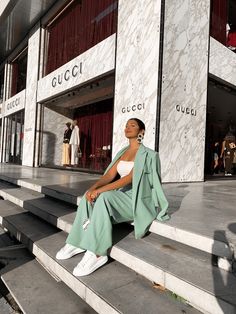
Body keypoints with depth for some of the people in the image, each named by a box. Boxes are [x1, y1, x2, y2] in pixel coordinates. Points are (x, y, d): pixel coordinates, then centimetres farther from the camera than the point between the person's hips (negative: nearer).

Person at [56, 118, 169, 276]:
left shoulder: (146, 154, -8)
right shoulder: (123, 152, 14)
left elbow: (129, 178, -22)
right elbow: (109, 175, 3)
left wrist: (100, 190, -29)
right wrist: (93, 187, -17)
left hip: (136, 199, -7)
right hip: (121, 195, 7)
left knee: (104, 197, -33)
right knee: (89, 197, -18)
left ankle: (97, 253, -27)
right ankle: (78, 242, -11)